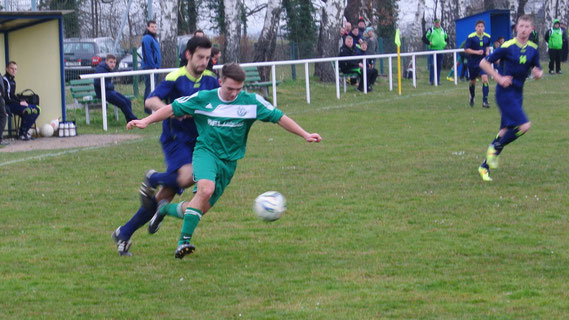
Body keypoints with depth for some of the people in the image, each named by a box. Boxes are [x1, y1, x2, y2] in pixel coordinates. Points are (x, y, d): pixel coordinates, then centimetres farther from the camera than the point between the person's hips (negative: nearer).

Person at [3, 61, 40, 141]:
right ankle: (22, 134, -16)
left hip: (14, 103, 10)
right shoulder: (5, 80, -14)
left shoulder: (13, 81, 18)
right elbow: (5, 98, -20)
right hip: (7, 105, -10)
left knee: (36, 109, 4)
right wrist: (19, 103, -17)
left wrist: (21, 101, 6)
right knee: (28, 110, -29)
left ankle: (25, 131, 6)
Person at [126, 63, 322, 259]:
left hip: (229, 161, 3)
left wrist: (305, 135, -5)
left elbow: (279, 117, 0)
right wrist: (145, 121, -5)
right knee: (206, 189, -34)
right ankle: (184, 239, -29)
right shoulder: (203, 99, -5)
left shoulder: (251, 102, -3)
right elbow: (172, 109, 2)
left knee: (202, 209, 0)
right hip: (206, 152, -3)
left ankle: (165, 209, 30)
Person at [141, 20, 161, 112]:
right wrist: (153, 66, -18)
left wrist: (157, 66, 15)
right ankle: (148, 108, -11)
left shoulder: (154, 38, 19)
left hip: (155, 67, 10)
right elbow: (148, 54, -17)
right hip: (149, 67, -10)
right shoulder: (147, 38, -12)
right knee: (150, 88, -11)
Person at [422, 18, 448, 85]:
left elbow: (447, 38, 28)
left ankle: (438, 80, 14)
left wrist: (445, 43, 10)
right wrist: (429, 43, -13)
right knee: (432, 65, -12)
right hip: (432, 49, -5)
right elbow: (424, 38, -1)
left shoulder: (443, 30, 15)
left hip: (441, 50, 5)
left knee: (439, 66, 7)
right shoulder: (430, 30, 1)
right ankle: (431, 80, -10)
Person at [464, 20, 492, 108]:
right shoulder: (471, 37, -12)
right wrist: (476, 52, -23)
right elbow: (466, 49, -12)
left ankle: (485, 101, -13)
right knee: (472, 81, 12)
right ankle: (472, 97, 41)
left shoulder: (487, 37, 0)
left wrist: (487, 52, 1)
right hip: (473, 62, -1)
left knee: (485, 79, -16)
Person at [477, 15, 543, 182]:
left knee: (505, 131, 7)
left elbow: (537, 71, 15)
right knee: (524, 125, -19)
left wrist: (538, 73, -9)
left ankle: (485, 166, 16)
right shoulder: (508, 47, -11)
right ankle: (495, 148, -1)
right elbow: (484, 63, -7)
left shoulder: (533, 49, 6)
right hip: (505, 93, -6)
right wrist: (499, 78, -14)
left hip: (517, 94, 7)